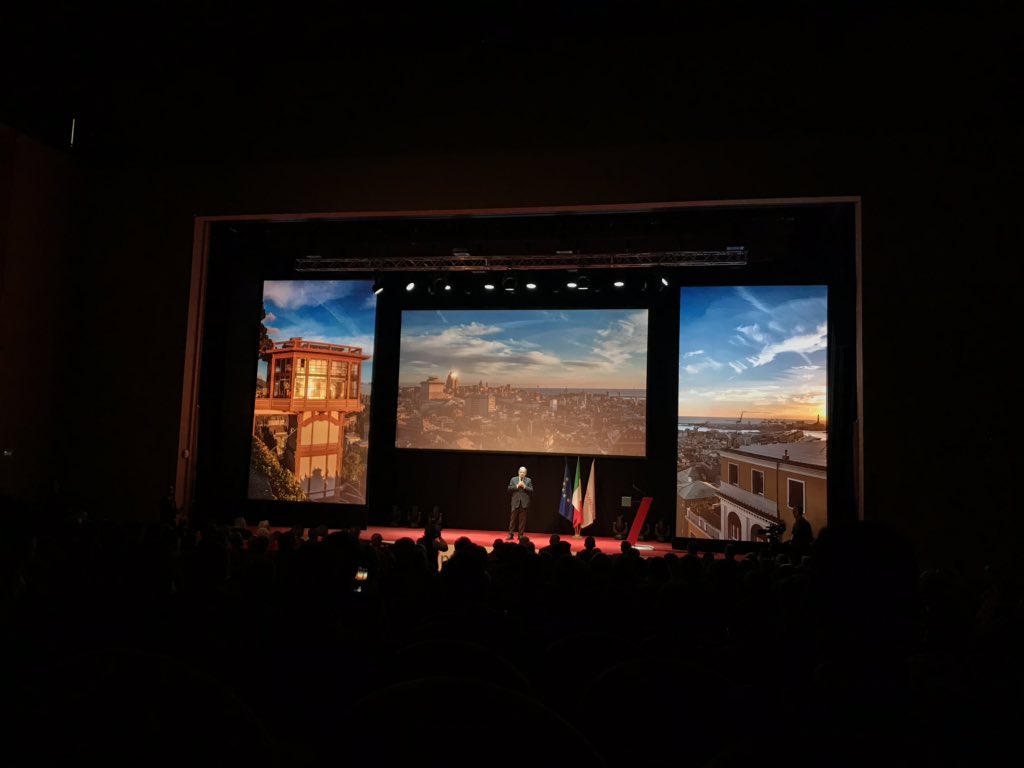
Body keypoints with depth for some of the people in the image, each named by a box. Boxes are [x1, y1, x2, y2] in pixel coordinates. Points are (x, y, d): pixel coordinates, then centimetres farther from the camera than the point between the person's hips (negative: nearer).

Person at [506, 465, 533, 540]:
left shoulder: (528, 480, 6)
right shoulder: (513, 479, 7)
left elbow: (531, 490, 0)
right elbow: (509, 489, 0)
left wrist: (524, 486, -14)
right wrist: (517, 486, -13)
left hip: (524, 502, 0)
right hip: (515, 502, 0)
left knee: (522, 519, 2)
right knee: (513, 518, 0)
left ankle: (520, 534, 7)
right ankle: (510, 534, 3)